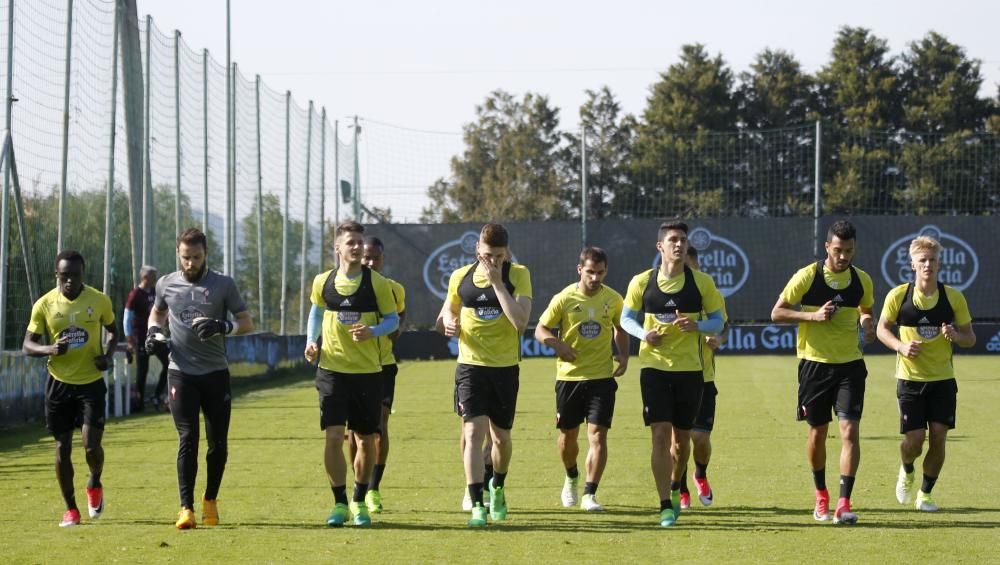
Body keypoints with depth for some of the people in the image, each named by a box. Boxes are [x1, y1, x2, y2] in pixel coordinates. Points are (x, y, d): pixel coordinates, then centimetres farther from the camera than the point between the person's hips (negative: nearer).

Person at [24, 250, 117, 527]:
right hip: (59, 382, 1)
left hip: (92, 382, -1)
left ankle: (95, 484, 22)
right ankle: (70, 508, 18)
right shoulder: (44, 305, -6)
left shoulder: (100, 301, -5)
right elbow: (27, 345, -2)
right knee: (62, 447, 3)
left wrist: (108, 355, -7)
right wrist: (51, 349, -23)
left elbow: (113, 331, 13)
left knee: (91, 445, -12)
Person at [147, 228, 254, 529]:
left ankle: (210, 501, 24)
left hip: (216, 372, 0)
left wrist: (223, 327, -19)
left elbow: (247, 322, 0)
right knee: (188, 440, -8)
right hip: (181, 373, 0)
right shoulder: (167, 284, 6)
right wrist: (153, 331, 6)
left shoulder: (223, 284, 0)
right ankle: (186, 508, -10)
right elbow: (157, 311, 27)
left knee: (218, 442, 4)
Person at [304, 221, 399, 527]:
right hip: (332, 370, 0)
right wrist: (311, 341, 4)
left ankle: (359, 502, 25)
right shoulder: (323, 282, 2)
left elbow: (393, 319, 2)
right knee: (334, 436, -10)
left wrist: (372, 331, -18)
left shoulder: (377, 283, -4)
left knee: (366, 441, 7)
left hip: (368, 372, 0)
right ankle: (339, 503, 2)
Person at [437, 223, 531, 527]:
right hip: (471, 365, 0)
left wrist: (497, 282, -20)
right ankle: (477, 506, -14)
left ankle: (497, 488, 41)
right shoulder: (460, 277, 2)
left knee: (501, 437, 13)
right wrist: (448, 323, -5)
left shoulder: (518, 275, -5)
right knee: (474, 433, -13)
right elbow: (447, 312, 19)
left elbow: (520, 321, -18)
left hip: (505, 367, 0)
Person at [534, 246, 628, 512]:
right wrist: (558, 345, -19)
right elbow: (540, 330, 0)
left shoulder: (614, 299, 0)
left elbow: (620, 329, 18)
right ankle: (572, 478, 41)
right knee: (568, 435, 12)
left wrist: (623, 355, 1)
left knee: (598, 434, -12)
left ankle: (589, 493, -7)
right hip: (569, 375, 0)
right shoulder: (564, 299, -6)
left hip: (602, 376, 0)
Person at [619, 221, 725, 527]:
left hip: (689, 368, 1)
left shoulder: (701, 282, 0)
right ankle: (666, 506, -10)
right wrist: (644, 333, -11)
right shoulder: (642, 282, 0)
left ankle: (675, 486, 40)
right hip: (654, 366, -1)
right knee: (660, 434, -11)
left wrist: (697, 325, -18)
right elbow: (626, 317, 10)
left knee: (682, 437, 11)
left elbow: (718, 321, 4)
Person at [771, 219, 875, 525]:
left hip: (850, 364, 1)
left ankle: (844, 503, -14)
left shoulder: (862, 280, 4)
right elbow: (777, 312, -4)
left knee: (850, 430, -13)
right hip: (815, 363, -1)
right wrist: (813, 315, -18)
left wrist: (867, 324, -2)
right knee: (817, 432, 9)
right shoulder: (807, 276, -6)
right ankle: (821, 495, 30)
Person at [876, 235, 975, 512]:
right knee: (914, 439, -7)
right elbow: (882, 329, 5)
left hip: (943, 379, 1)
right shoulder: (898, 296, -6)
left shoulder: (953, 297, -4)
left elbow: (970, 338, 4)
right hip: (910, 378, -1)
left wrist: (955, 335, -19)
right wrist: (901, 346, -14)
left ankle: (925, 494, 16)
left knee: (938, 437, -3)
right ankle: (906, 472, 29)